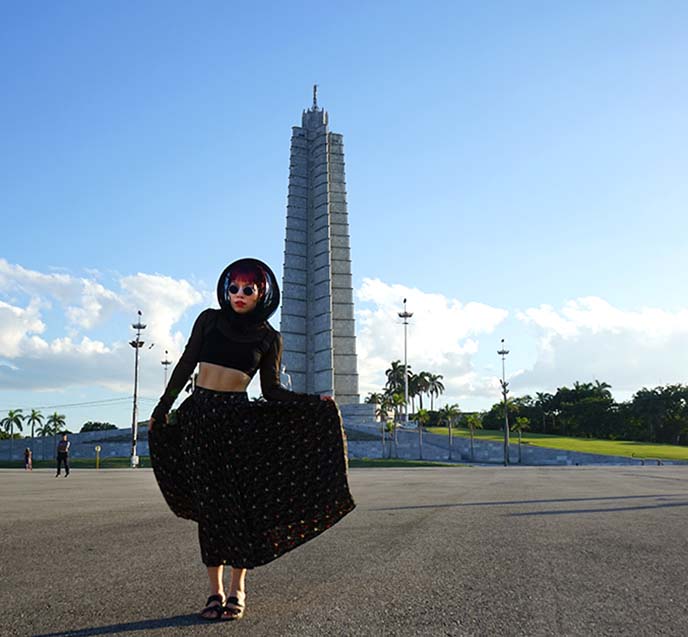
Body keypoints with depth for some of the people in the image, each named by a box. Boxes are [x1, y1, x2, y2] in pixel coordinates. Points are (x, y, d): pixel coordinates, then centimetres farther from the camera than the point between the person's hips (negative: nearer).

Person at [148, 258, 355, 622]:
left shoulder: (268, 337, 4)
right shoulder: (209, 319, 6)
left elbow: (271, 391, 4)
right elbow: (185, 366, 10)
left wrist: (315, 402, -7)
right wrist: (161, 410, 12)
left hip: (237, 418, -1)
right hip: (198, 415, 1)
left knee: (240, 500, -2)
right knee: (210, 503, 3)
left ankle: (237, 590, 11)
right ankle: (215, 591, 12)